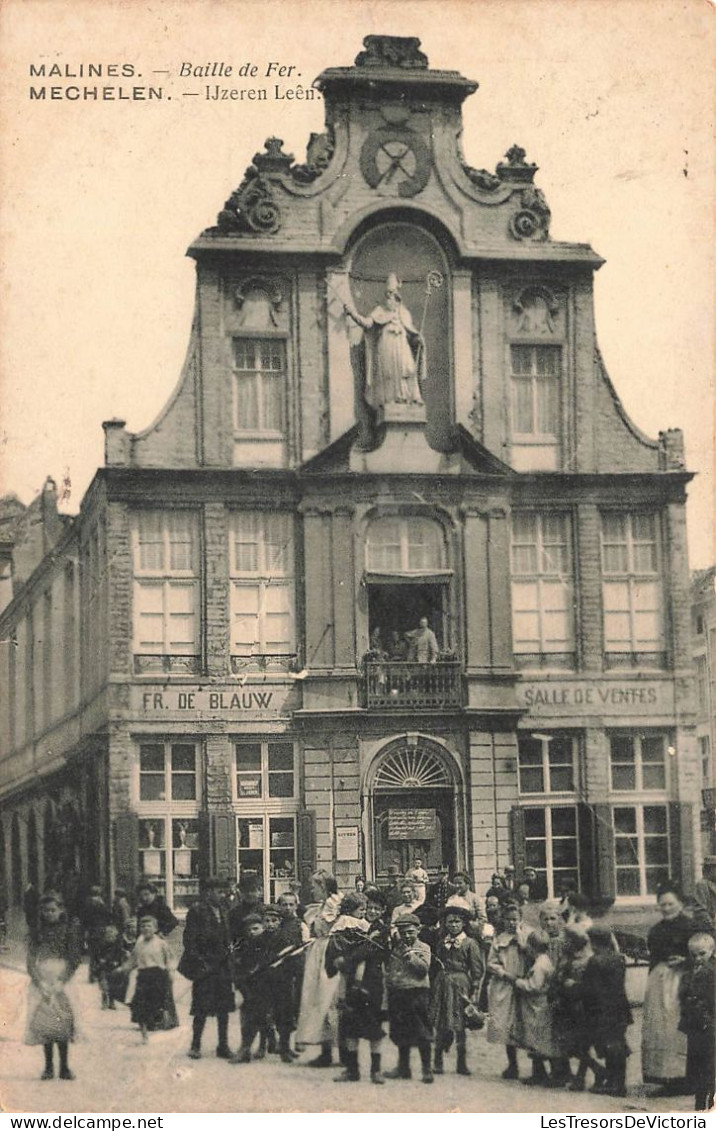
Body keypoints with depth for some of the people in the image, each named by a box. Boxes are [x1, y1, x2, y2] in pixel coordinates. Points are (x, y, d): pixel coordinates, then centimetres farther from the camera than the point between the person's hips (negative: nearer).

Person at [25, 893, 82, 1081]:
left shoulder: (68, 930, 2)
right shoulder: (36, 932, 7)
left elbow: (74, 959, -2)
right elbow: (30, 961, 3)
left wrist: (60, 983, -11)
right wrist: (41, 984, -10)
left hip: (61, 980, -2)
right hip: (40, 980, 2)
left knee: (61, 1023, -8)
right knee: (43, 1023, -1)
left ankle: (64, 1067, -1)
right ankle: (48, 1067, 7)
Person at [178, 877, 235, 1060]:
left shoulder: (221, 911, 14)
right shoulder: (196, 911, -8)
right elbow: (189, 940, -11)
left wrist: (228, 956, 10)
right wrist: (199, 962, -16)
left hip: (221, 965, 7)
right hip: (205, 966, -7)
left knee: (224, 1007, 7)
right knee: (202, 1008, -3)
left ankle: (223, 1046, 14)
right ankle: (195, 1046, 8)